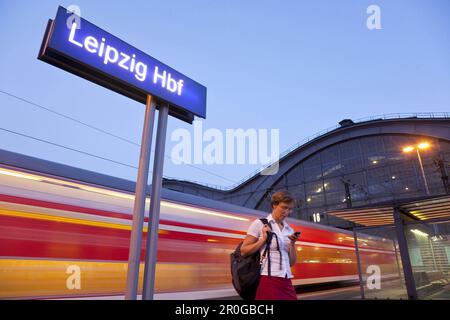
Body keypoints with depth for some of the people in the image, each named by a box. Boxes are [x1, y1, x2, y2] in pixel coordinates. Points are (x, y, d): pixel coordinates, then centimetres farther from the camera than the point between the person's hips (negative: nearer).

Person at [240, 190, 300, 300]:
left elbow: (292, 262, 12)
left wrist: (292, 244, -2)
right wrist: (263, 239, -12)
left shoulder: (289, 230, 12)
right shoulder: (259, 224, -3)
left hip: (286, 282, 5)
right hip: (268, 281, -5)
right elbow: (243, 251, -5)